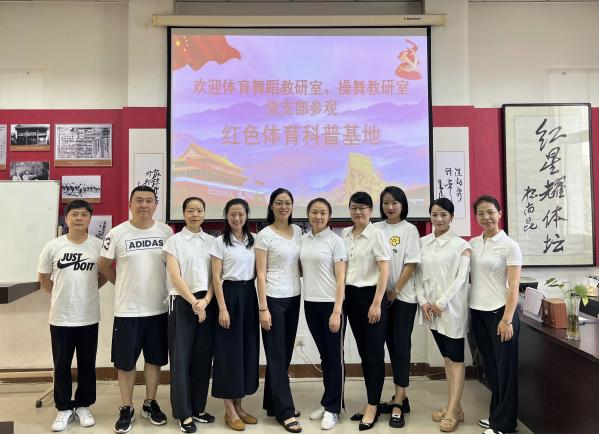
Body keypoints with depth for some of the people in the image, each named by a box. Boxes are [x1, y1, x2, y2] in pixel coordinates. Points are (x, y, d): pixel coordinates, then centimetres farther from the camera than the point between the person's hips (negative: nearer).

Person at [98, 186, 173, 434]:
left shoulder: (166, 232, -2)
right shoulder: (117, 233, -7)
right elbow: (104, 266, 5)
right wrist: (125, 284, 10)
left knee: (155, 358, 13)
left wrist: (163, 288, 6)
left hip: (158, 308, 2)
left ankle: (150, 404, 31)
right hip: (127, 309, -2)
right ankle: (126, 409, 26)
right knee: (126, 361, 8)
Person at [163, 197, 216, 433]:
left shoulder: (212, 241, 9)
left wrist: (205, 301, -10)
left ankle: (198, 408, 22)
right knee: (181, 357, 1)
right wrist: (194, 302, -14)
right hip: (183, 302, -3)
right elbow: (175, 276, -9)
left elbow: (215, 275, 4)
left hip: (207, 302, 3)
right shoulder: (174, 241, 0)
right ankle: (184, 413, 12)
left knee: (203, 357, 8)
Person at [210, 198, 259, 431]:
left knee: (248, 348, 8)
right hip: (229, 295, -4)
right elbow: (216, 277, -8)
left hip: (249, 295, 5)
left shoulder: (254, 239, 7)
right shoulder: (220, 242, -4)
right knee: (228, 350, -1)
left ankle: (239, 406, 22)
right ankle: (229, 410, 11)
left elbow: (258, 271, 12)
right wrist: (222, 308, -14)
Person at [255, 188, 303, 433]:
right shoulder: (264, 235, -7)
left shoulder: (298, 231, 8)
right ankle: (286, 412, 9)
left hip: (294, 299, 6)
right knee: (277, 356, 0)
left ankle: (272, 404, 28)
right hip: (273, 300, -6)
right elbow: (261, 274, -10)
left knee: (285, 354, 13)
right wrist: (263, 308, -14)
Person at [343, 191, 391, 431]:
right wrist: (342, 296, 9)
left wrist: (376, 303, -16)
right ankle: (372, 403, 25)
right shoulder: (345, 234, 8)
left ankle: (372, 407, 13)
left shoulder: (377, 234, -9)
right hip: (351, 296, 6)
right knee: (363, 352, 13)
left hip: (370, 295, -6)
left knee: (375, 353, 2)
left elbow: (384, 271, -12)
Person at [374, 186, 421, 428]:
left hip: (403, 297, -3)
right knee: (391, 346, 11)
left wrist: (395, 291, -10)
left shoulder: (409, 229, -2)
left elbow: (411, 264, -7)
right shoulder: (376, 229, 6)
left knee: (401, 347, -1)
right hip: (381, 295, 4)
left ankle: (398, 404, 3)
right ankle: (400, 397, 24)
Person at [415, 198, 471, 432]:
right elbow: (418, 274, 7)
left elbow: (461, 277, -10)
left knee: (456, 357, 1)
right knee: (446, 356, 13)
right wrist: (423, 301, -5)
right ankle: (455, 407, 23)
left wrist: (441, 302, -14)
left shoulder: (461, 245, -5)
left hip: (452, 306, -5)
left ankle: (452, 411, 6)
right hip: (431, 307, 5)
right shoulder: (422, 243, 8)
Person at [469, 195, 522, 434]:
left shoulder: (509, 245, -8)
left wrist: (507, 320, -15)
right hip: (478, 313, 5)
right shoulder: (472, 244, 7)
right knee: (490, 367, 15)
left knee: (504, 368, 6)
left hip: (500, 313, -5)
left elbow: (513, 287, -11)